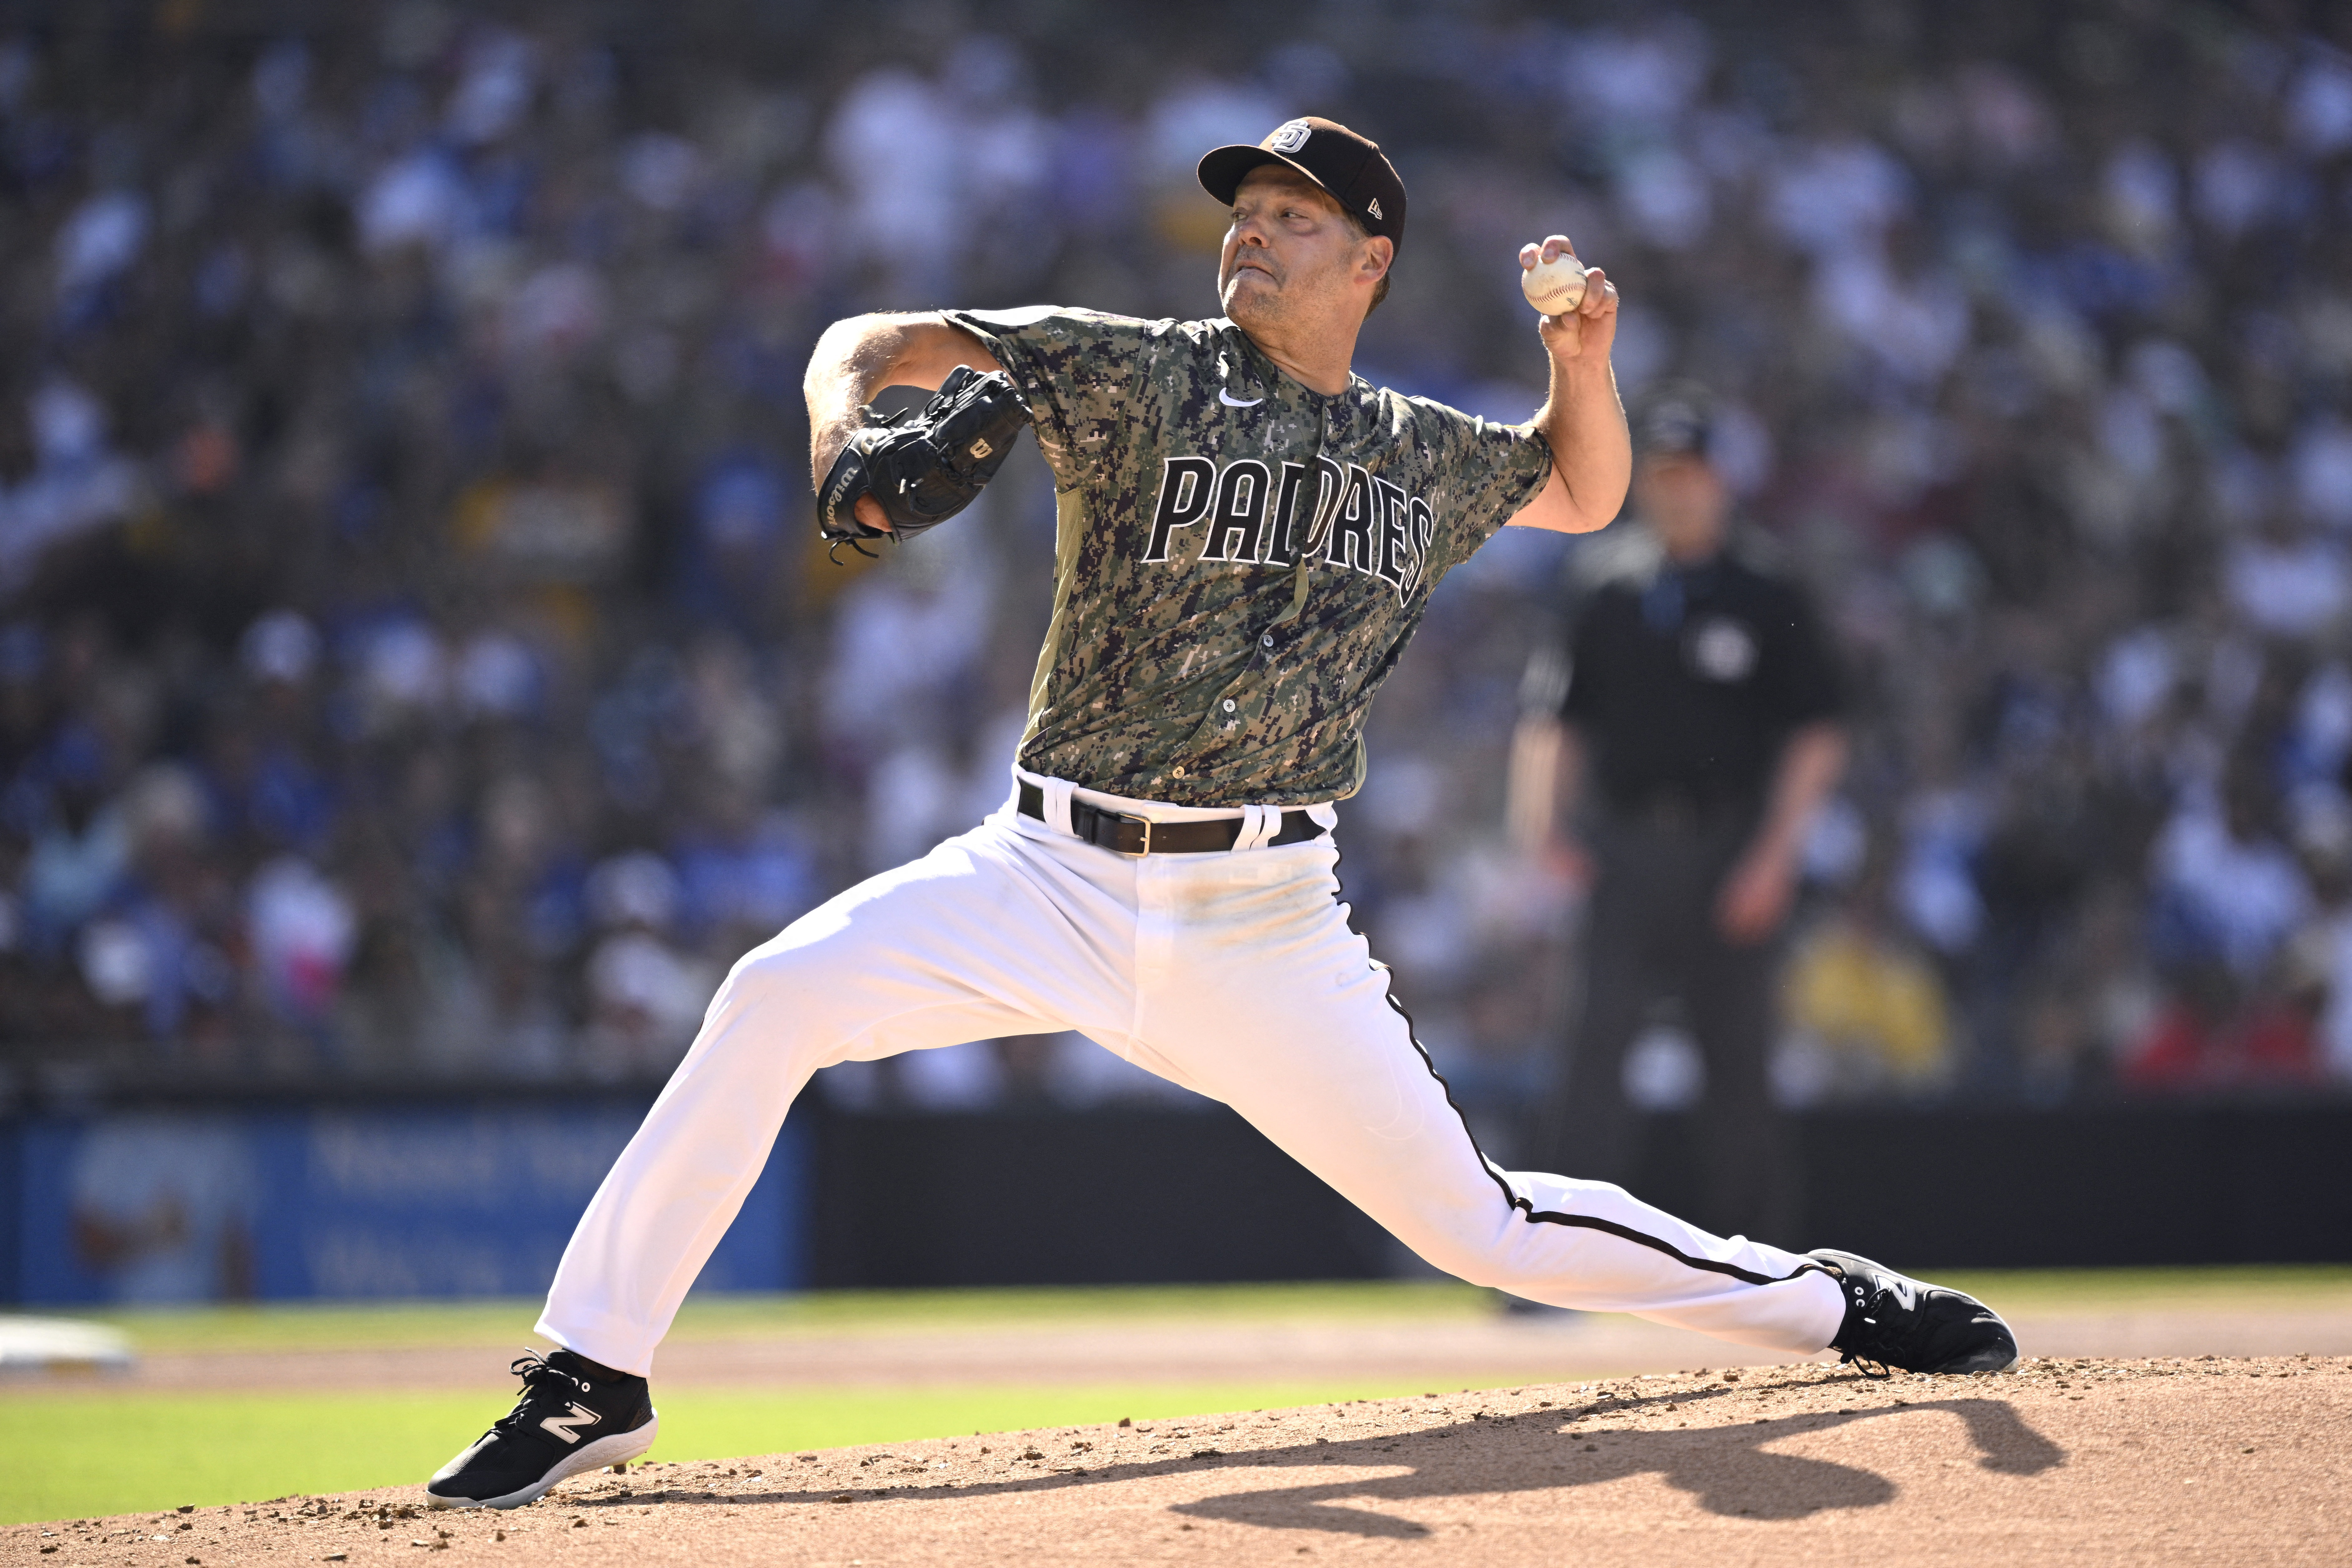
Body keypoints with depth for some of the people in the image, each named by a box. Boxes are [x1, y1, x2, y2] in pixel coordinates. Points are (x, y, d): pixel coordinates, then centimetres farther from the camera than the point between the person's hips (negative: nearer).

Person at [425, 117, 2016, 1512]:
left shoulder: (1425, 457, 10)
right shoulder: (1140, 374, 0)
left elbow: (1585, 492, 29)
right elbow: (879, 340, -4)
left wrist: (1583, 358, 8)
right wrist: (846, 431, -28)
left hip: (1265, 924, 1)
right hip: (1056, 880, -1)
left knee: (1478, 1227, -1)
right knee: (777, 998, -24)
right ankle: (596, 1381, -17)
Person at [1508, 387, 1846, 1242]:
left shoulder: (1768, 599, 3)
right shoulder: (1607, 596, 10)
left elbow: (1815, 737, 1)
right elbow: (1553, 720, 12)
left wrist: (1776, 852, -8)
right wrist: (1541, 817, -4)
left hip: (1731, 850, -1)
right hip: (1627, 846, 1)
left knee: (1737, 1057, 2)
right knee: (1594, 1045, -9)